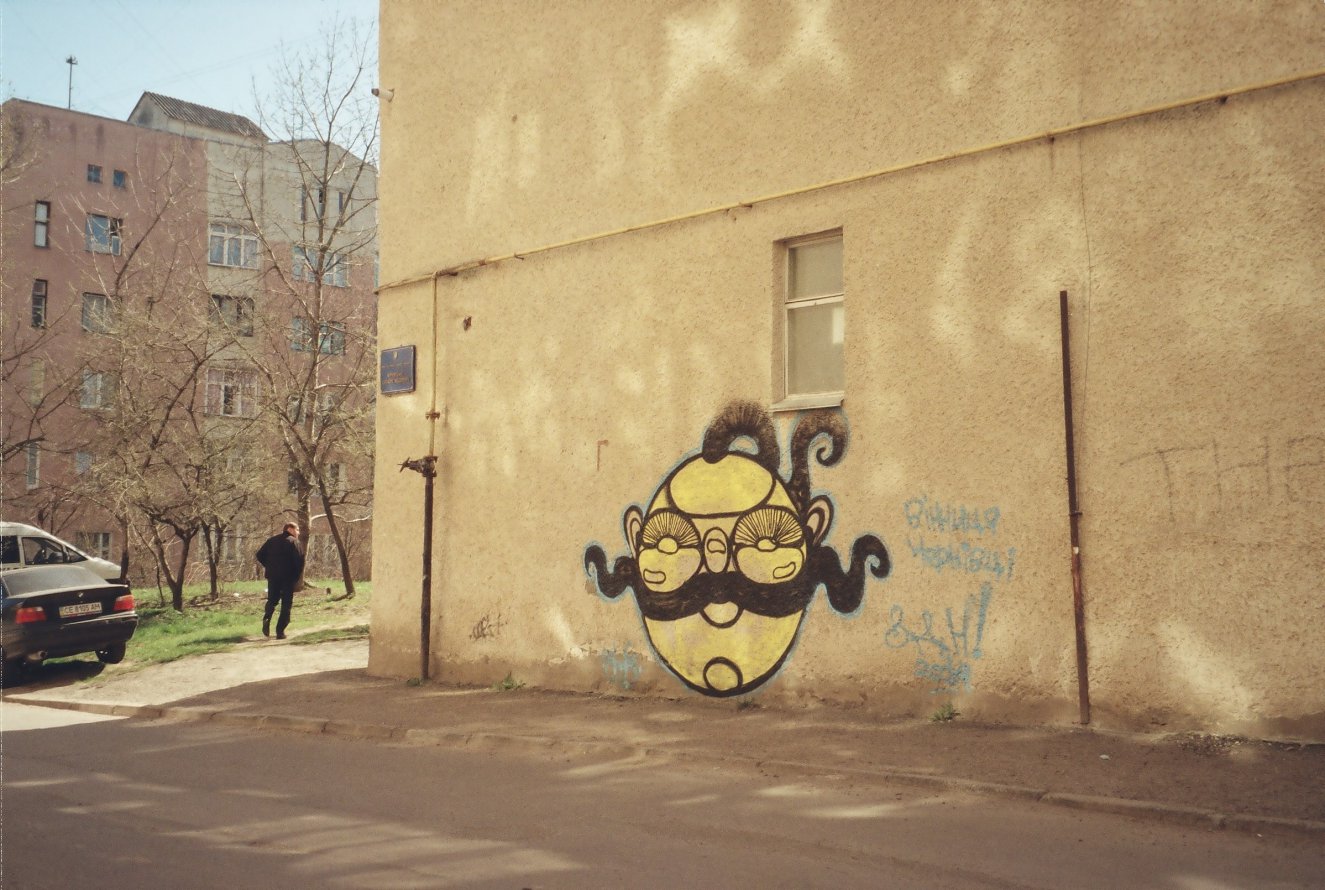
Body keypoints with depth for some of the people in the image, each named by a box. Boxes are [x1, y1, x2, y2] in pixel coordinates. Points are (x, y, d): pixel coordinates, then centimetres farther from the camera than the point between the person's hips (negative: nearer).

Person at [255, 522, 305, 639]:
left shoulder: (271, 540, 11)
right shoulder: (293, 542, -5)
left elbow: (260, 555, 9)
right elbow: (299, 559, -15)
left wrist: (269, 566, 17)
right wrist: (297, 575, -4)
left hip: (272, 576, 4)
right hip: (288, 577, -4)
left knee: (272, 600, 16)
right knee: (286, 604, 4)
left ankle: (267, 618, -15)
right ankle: (280, 631, -3)